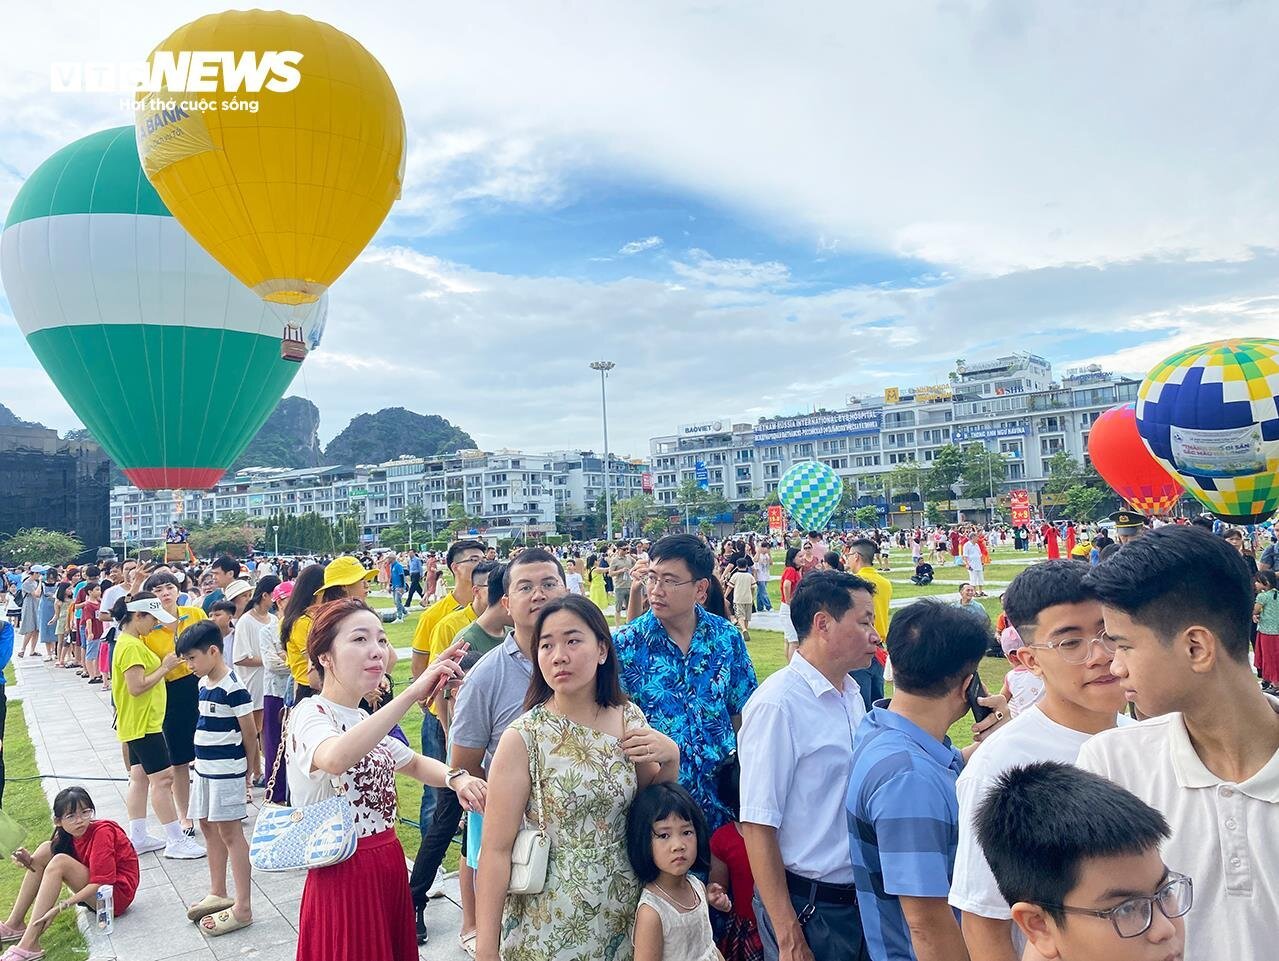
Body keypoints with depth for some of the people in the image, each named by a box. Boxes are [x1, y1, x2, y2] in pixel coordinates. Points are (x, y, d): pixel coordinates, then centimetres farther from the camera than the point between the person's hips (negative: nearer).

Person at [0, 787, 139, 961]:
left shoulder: (102, 832, -20)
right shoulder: (68, 836, 1)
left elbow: (101, 883, -24)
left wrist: (60, 907, -28)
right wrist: (31, 861, -16)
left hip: (116, 893, -8)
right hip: (95, 893, 8)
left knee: (60, 861, -24)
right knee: (45, 850, -1)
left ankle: (29, 945, -25)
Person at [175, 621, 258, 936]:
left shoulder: (233, 687, -19)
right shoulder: (203, 684, 7)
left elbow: (249, 732, -13)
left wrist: (250, 769, -3)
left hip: (226, 769, -9)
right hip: (204, 768, 9)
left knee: (229, 831, -4)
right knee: (208, 827, 17)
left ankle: (242, 908, 4)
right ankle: (218, 894, 33)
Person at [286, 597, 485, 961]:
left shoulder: (365, 720, 9)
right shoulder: (310, 714, -16)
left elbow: (414, 764, 22)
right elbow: (335, 759, -40)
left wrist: (455, 778, 0)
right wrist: (412, 693, -46)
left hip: (390, 866, 8)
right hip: (344, 875, -8)